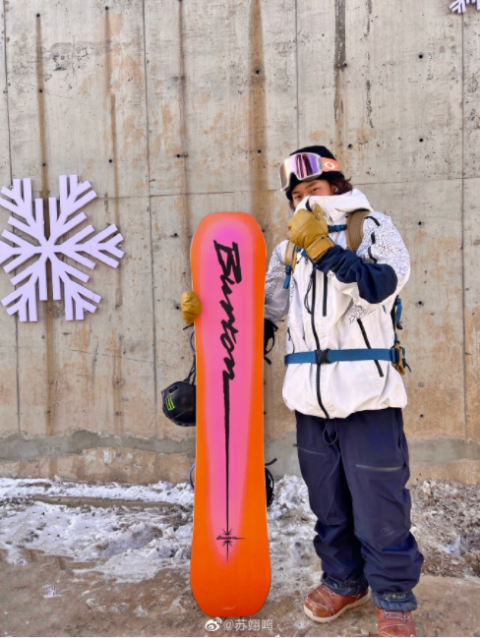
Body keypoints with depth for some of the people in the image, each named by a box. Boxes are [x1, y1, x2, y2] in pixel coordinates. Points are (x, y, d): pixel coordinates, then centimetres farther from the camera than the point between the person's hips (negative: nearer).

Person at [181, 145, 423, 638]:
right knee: (327, 501, 16)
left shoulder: (374, 227, 4)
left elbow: (381, 287, -14)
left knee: (380, 503, 3)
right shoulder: (290, 248, 16)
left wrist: (324, 249, -20)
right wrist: (207, 308, 3)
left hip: (367, 389, -4)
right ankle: (344, 581, 38)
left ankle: (393, 597, 26)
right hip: (311, 394, 5)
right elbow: (263, 310, 16)